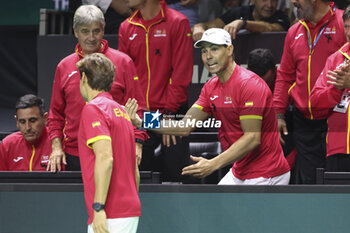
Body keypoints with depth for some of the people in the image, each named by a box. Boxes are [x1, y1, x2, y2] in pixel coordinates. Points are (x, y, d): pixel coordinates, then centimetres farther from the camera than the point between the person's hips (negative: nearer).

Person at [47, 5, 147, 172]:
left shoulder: (123, 62, 3)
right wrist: (56, 146, 5)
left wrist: (136, 144, -8)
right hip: (73, 156, 2)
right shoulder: (64, 67, 11)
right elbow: (56, 112, 16)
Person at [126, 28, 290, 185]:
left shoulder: (249, 85, -18)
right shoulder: (211, 88, 9)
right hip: (238, 174, 8)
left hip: (265, 176, -8)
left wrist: (213, 164, -32)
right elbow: (186, 127, 6)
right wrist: (142, 123, -8)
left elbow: (252, 138, -25)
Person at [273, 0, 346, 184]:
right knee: (306, 180, 5)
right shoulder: (295, 32, 15)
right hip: (304, 119, 5)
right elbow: (285, 75, 18)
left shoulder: (342, 24, -5)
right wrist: (278, 113, 11)